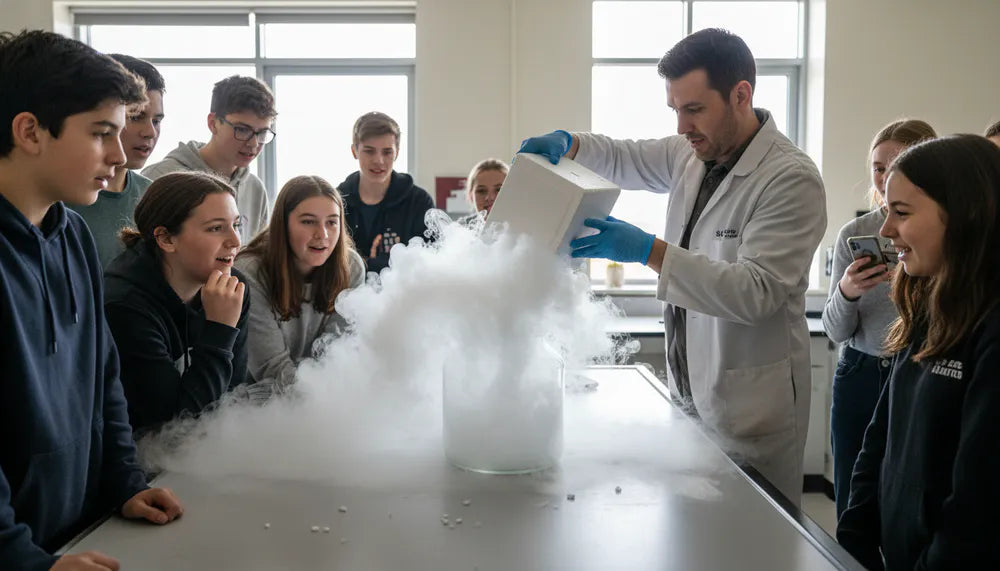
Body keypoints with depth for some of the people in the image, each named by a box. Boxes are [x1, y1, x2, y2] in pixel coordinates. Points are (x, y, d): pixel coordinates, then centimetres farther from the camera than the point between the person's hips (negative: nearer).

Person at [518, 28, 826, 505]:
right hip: (688, 391, 7)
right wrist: (567, 144, -1)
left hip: (749, 408, -7)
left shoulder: (791, 179, -18)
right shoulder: (693, 154, 5)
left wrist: (650, 251, -30)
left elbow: (756, 292, -24)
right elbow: (622, 160, 21)